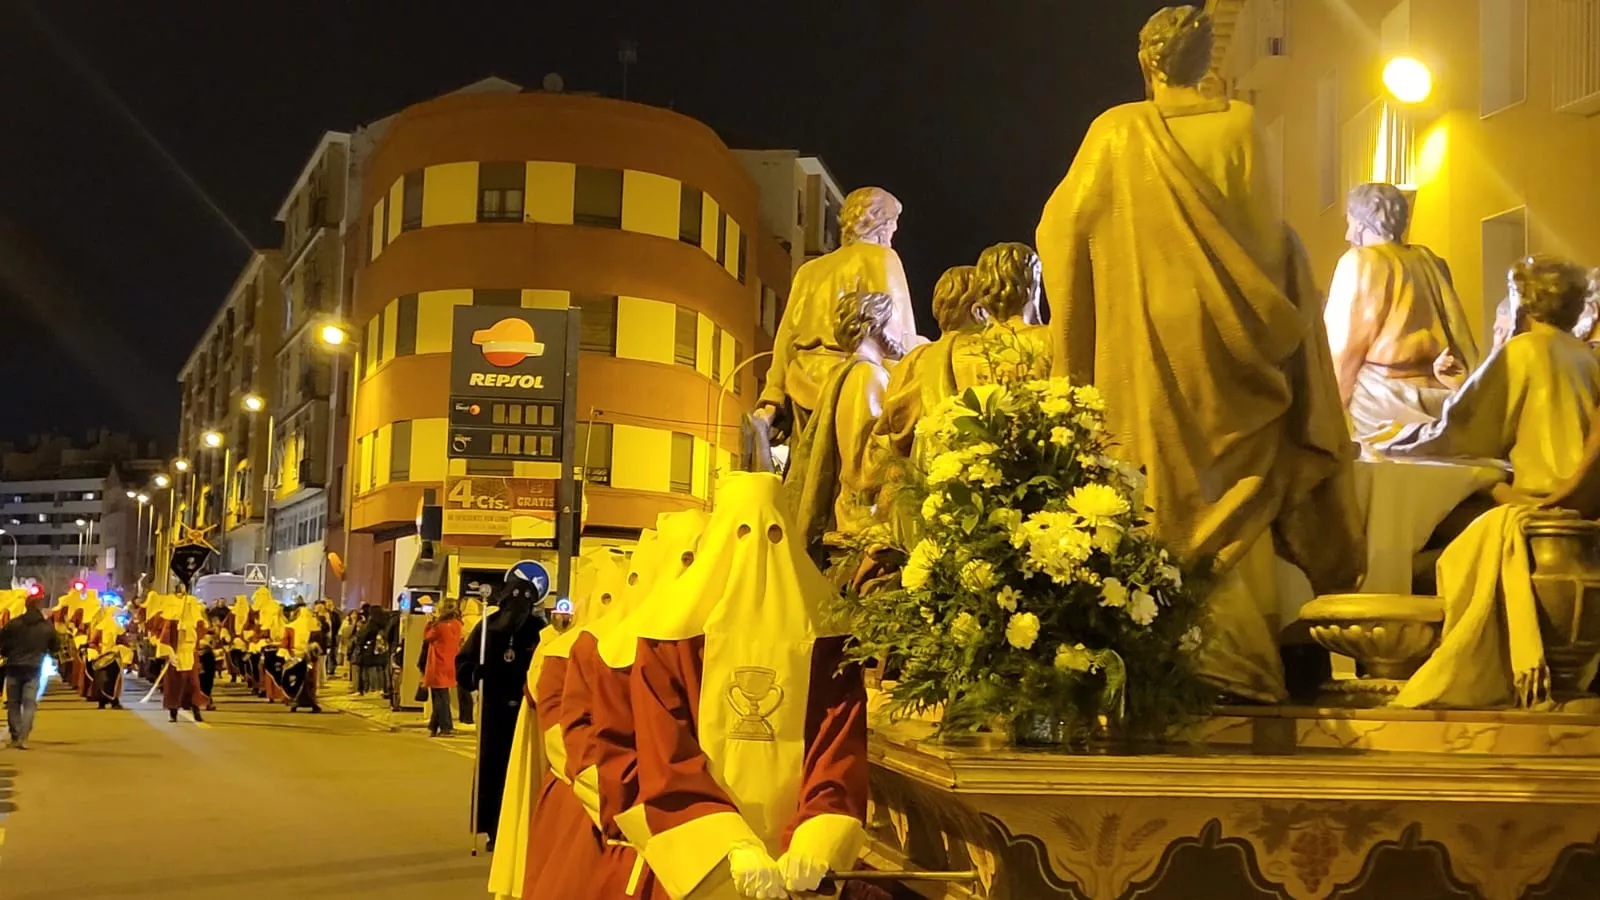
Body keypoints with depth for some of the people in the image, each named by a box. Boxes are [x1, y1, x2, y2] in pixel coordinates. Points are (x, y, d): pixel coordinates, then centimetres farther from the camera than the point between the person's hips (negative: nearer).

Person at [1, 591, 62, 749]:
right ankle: (23, 738, -14)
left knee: (13, 703, 12)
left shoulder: (13, 624, -4)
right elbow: (56, 648, 8)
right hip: (33, 669, 0)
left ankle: (15, 737, 12)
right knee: (29, 704, 0)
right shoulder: (48, 627, -1)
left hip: (14, 668, 0)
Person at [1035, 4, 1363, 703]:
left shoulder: (1117, 132, -4)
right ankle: (1232, 654, 7)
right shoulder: (1238, 128, -2)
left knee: (1160, 491, 5)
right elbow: (1265, 237, 1)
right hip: (1218, 342, 0)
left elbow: (1064, 226, 1)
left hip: (1141, 342, 0)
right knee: (1229, 488, 7)